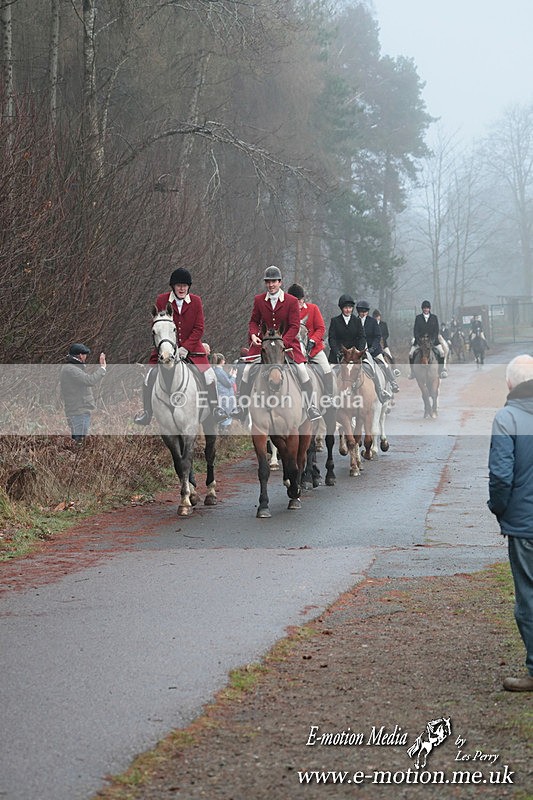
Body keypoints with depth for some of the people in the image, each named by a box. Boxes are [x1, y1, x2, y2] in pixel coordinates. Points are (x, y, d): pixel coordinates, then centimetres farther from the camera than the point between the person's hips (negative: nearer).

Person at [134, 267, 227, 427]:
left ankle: (215, 408, 5)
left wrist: (186, 348, -16)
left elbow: (199, 328, -4)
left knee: (209, 375, -13)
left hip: (191, 347, 0)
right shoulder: (161, 300, -5)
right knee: (150, 377, -11)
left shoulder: (196, 301, -3)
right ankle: (146, 412, 5)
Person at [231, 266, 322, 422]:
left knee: (302, 369, -17)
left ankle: (310, 406, -5)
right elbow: (254, 321, 10)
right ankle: (241, 405, 3)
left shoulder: (292, 301, -7)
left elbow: (294, 326, -9)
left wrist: (282, 342, -22)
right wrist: (253, 334, -11)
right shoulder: (258, 300, 1)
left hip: (287, 341, -2)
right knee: (246, 370, -9)